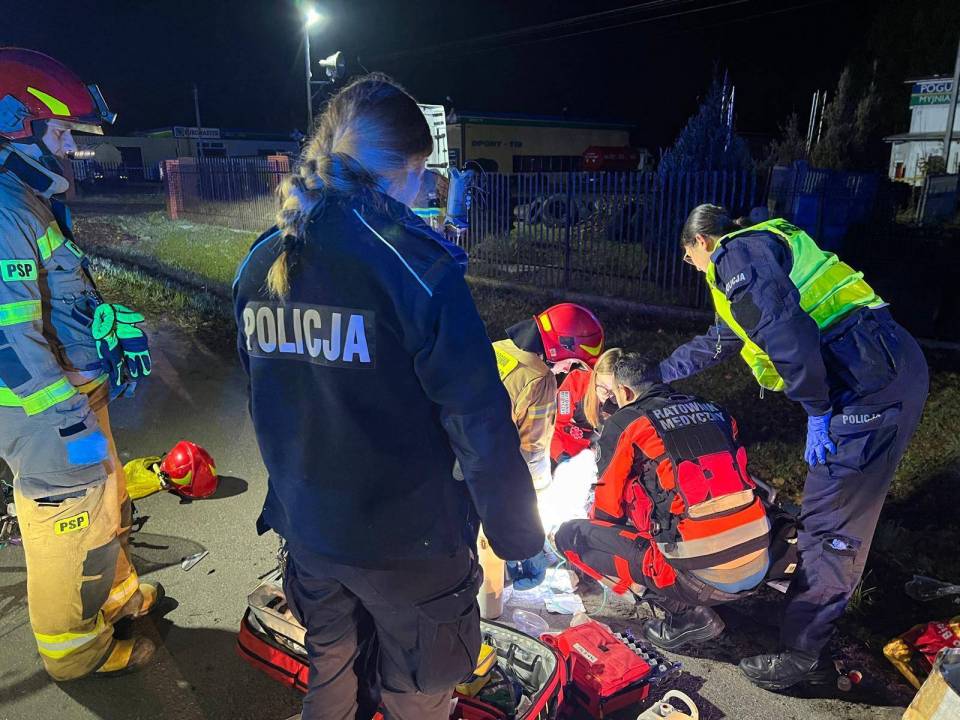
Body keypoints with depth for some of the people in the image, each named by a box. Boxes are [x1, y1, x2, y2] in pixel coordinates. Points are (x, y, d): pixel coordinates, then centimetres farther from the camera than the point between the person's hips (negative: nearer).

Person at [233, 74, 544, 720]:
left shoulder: (260, 263, -3)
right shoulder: (415, 266, -24)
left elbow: (269, 403, 7)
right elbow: (480, 423, -23)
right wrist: (520, 538, -10)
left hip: (305, 528, 6)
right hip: (405, 544, -5)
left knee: (329, 665, 31)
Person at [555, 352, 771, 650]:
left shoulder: (624, 424, -3)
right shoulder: (715, 411, 12)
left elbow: (609, 508, 4)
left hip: (702, 577, -7)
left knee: (570, 536, 5)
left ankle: (686, 613, 4)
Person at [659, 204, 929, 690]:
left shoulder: (736, 253, -5)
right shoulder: (761, 249, 27)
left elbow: (784, 328, -22)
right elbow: (719, 341, 36)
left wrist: (816, 411, -17)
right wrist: (657, 374, 42)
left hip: (871, 384, -10)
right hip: (885, 373, 10)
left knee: (831, 520, -3)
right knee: (840, 507, 23)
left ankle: (803, 652, 7)